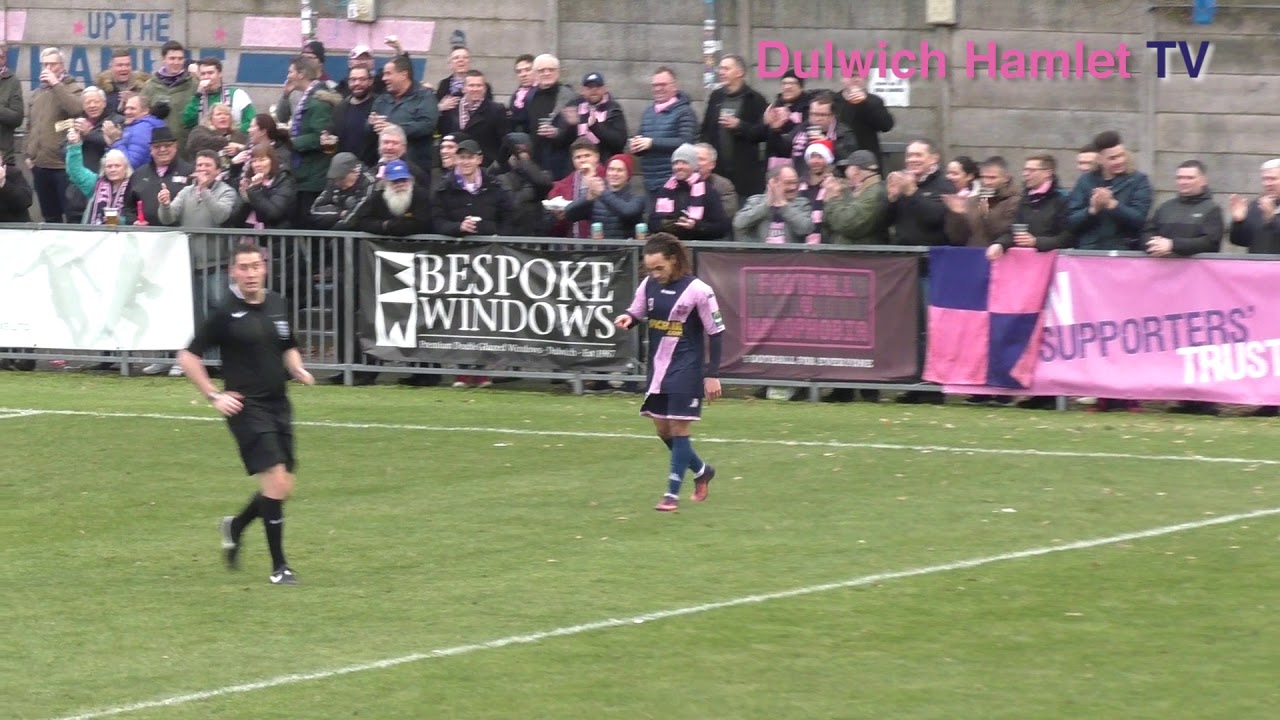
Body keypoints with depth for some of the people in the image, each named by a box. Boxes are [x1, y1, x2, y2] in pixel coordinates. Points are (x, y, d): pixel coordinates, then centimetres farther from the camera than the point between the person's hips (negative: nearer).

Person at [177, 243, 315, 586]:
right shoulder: (226, 313, -9)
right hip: (246, 407, -6)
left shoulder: (278, 305, 8)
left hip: (279, 404, 6)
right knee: (275, 480, -16)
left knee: (283, 489, 7)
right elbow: (188, 357, -4)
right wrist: (214, 396, -10)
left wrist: (297, 370, 4)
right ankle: (279, 567, -7)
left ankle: (235, 528, 36)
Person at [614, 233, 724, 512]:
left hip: (685, 370, -6)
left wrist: (712, 374, -10)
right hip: (658, 366, 6)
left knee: (678, 428, -6)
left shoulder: (698, 290, -15)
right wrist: (627, 318, -13)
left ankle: (672, 493, 0)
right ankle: (701, 470, 34)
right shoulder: (649, 285, 0)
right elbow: (637, 313, 13)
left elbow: (715, 332, -9)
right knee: (662, 429, 11)